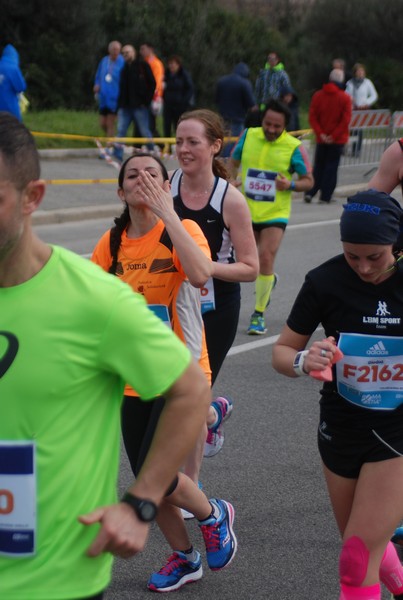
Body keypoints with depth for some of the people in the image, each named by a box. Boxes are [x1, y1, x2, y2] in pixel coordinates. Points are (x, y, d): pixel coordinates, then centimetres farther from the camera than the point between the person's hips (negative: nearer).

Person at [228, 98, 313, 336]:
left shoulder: (294, 147, -10)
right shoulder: (248, 135, -2)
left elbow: (308, 181, -2)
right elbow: (233, 162, 14)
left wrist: (290, 185, -21)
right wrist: (232, 181, -5)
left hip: (275, 214, -4)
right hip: (246, 211, 4)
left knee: (266, 259, -15)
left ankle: (259, 315, -3)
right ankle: (269, 281, 49)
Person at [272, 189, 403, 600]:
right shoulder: (325, 282, -12)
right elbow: (282, 351, -5)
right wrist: (304, 361, -27)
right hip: (341, 428, 3)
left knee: (358, 561, -8)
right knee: (366, 546, 19)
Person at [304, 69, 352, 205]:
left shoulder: (318, 95, 1)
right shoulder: (345, 98, -7)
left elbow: (312, 117, -4)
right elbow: (345, 120, -12)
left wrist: (320, 134, -7)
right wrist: (334, 136, -10)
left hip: (321, 139, 3)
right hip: (338, 140, -3)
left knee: (318, 166, 13)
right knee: (331, 167, 3)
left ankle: (310, 193, 2)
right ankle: (325, 197, 0)